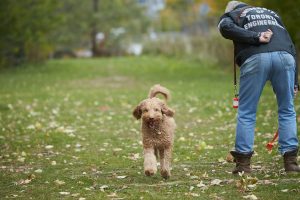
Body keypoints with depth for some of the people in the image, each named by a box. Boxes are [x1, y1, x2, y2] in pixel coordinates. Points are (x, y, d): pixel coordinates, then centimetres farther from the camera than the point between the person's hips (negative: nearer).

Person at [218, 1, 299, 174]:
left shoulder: (233, 14, 25)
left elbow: (225, 27, -2)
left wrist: (256, 37, -4)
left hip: (255, 59, -3)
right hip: (285, 56, 3)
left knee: (246, 112, 7)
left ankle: (243, 162, 6)